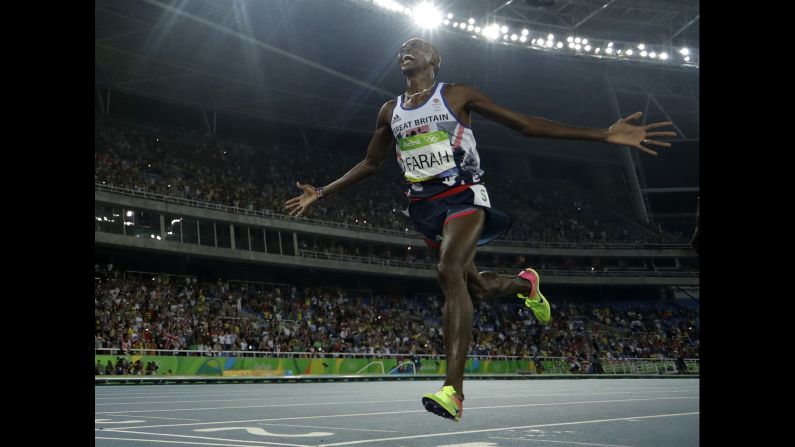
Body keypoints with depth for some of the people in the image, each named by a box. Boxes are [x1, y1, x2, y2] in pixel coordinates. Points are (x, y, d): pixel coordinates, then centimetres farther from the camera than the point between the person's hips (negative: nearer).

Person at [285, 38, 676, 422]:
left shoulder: (456, 95, 0)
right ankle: (525, 283, 47)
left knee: (449, 272, -29)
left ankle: (453, 390, -33)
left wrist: (604, 135, -11)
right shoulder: (390, 111, 14)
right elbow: (369, 164, 24)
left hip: (463, 196, -5)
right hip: (424, 206, 6)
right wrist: (321, 194, 19)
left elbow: (524, 124, -3)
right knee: (476, 286, 10)